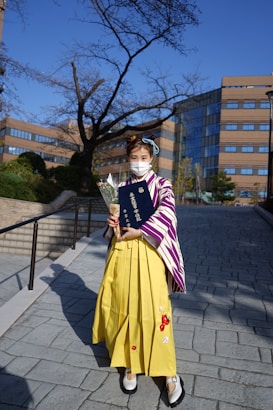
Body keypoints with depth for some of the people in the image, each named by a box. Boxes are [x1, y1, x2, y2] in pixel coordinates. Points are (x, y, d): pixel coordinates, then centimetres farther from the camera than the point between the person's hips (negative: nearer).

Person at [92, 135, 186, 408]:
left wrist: (140, 231, -18)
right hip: (122, 252, 4)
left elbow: (166, 213, -14)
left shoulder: (161, 185, 1)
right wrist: (112, 224, -4)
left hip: (148, 252, -4)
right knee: (123, 307, 8)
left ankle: (169, 373, 13)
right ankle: (130, 364, 26)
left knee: (153, 308, -5)